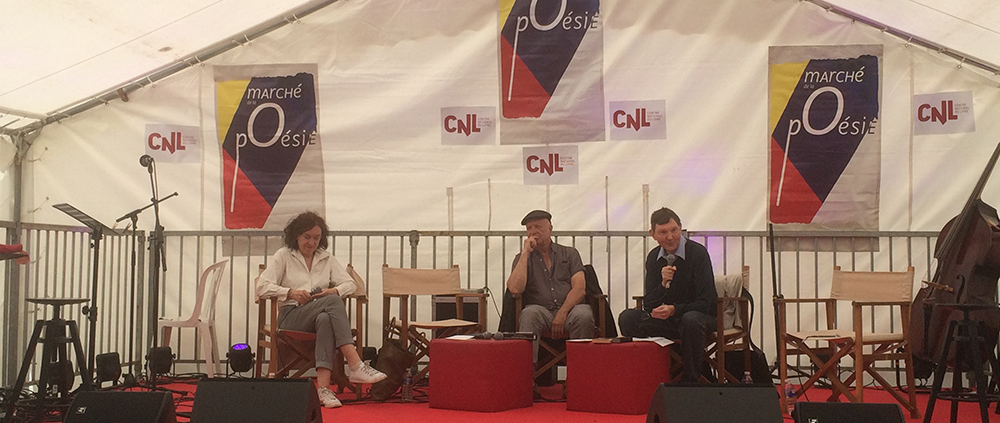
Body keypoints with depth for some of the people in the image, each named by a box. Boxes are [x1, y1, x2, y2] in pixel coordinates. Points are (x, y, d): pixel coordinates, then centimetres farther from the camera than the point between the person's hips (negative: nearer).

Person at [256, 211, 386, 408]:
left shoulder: (327, 259, 22)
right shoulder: (283, 255, 12)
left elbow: (349, 283, 14)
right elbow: (262, 287, 2)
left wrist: (334, 291, -9)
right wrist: (290, 293, -13)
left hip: (323, 314, 3)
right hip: (291, 316, -3)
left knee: (325, 320, -39)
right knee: (333, 302, -34)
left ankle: (323, 387, -50)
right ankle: (357, 367, -44)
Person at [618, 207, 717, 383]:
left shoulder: (697, 252, -12)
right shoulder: (654, 257, 3)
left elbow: (705, 303, -15)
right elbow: (649, 305, -1)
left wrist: (674, 309, -29)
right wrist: (663, 284, -20)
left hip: (702, 316, -4)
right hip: (668, 319, 4)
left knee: (690, 320, -39)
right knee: (627, 318, -18)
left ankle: (690, 381, -20)